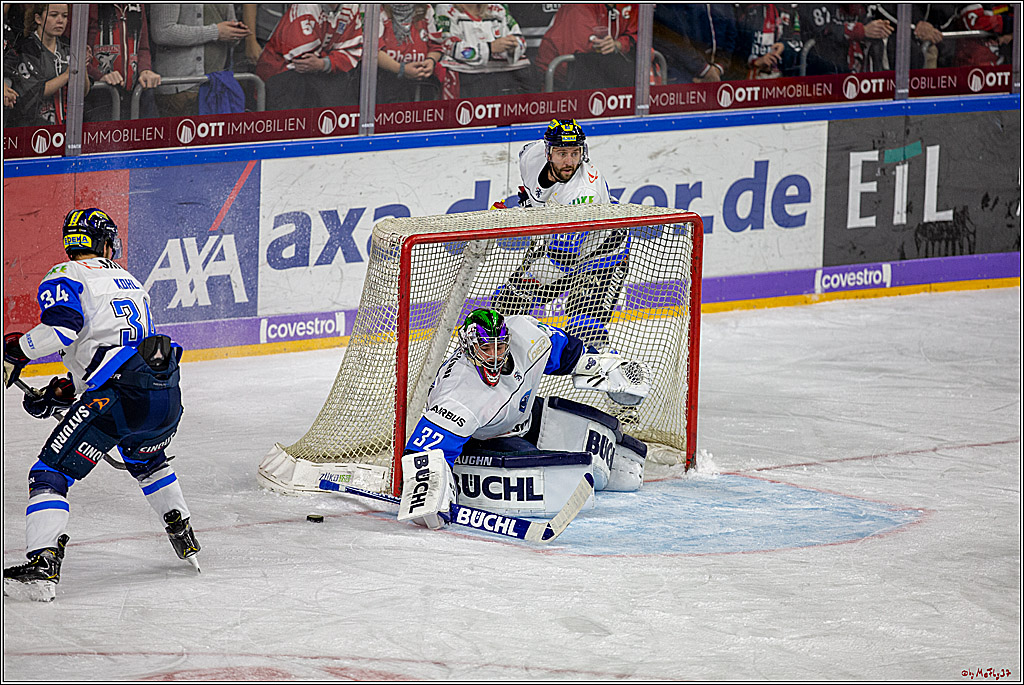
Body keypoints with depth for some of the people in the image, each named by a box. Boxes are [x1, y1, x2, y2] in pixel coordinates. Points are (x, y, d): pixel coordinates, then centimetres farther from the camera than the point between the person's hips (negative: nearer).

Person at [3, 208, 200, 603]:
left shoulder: (64, 277, 7)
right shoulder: (130, 282, 29)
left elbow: (63, 326, -13)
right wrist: (62, 393, 28)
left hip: (120, 393, -6)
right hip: (168, 396, 6)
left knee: (51, 473, -3)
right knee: (148, 460, 37)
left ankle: (42, 566, -19)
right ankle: (185, 540, 41)